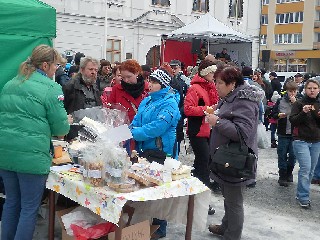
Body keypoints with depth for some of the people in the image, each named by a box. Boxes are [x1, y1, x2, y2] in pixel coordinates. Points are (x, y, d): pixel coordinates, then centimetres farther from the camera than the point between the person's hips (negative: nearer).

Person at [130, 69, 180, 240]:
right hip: (144, 149, 8)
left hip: (160, 152, -8)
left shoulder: (169, 103, -16)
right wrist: (130, 131, -10)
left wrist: (133, 133, -23)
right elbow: (136, 122, 10)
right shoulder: (147, 100, 11)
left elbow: (156, 128, -26)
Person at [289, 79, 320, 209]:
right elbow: (292, 120, -9)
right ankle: (304, 198, -5)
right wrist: (303, 112, -23)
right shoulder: (299, 103, -3)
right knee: (305, 168, -14)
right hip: (301, 141, -5)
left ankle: (301, 194, 19)